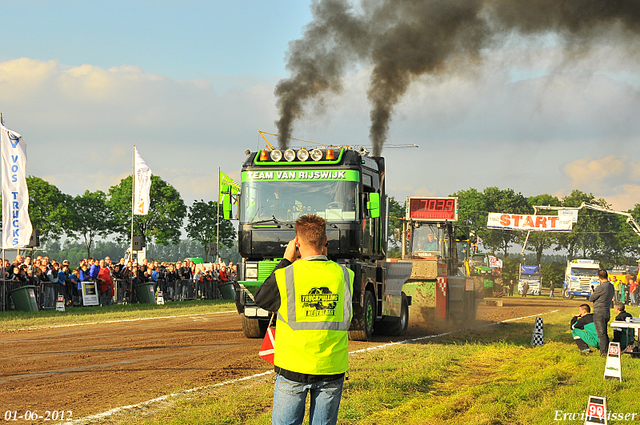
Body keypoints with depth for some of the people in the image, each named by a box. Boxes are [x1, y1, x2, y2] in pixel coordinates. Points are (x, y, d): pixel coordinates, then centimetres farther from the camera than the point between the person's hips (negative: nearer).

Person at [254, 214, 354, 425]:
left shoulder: (286, 276, -11)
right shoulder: (344, 275, -3)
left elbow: (261, 298, 7)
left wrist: (286, 261, 10)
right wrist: (324, 259, 15)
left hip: (293, 368, -2)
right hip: (332, 369, 2)